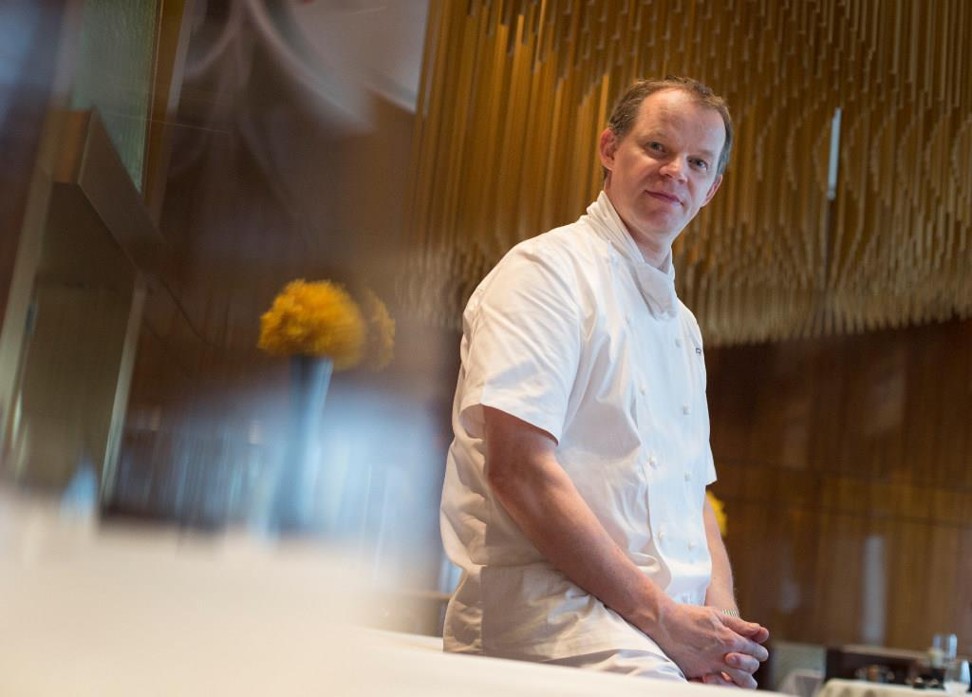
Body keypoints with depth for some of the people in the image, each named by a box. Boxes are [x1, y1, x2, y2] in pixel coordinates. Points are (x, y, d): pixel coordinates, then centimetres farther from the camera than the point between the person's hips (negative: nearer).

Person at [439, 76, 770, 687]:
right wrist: (655, 614, -14)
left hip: (673, 626, 8)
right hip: (548, 611, -8)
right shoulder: (547, 270, -3)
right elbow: (518, 469, -15)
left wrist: (721, 617, 3)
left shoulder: (682, 326, 22)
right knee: (660, 680, -34)